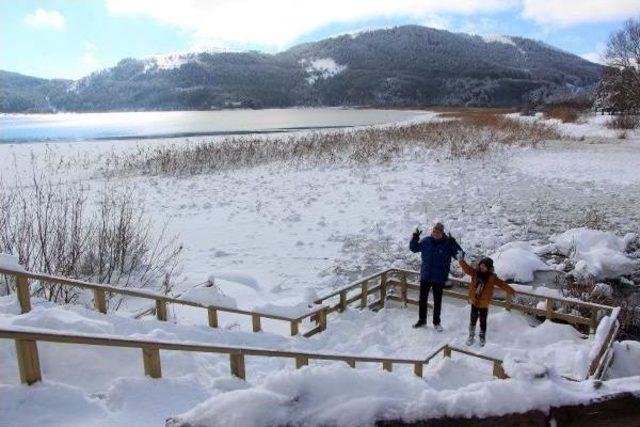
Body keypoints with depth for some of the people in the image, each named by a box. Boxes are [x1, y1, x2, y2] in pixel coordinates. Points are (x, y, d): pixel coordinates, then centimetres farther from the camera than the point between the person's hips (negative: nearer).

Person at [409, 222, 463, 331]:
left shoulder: (448, 243, -12)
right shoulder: (426, 241, -3)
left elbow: (460, 255, -19)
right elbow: (413, 248, 9)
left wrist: (453, 243, -33)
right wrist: (415, 237, -8)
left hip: (439, 278, -3)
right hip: (425, 276, 3)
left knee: (437, 301, 12)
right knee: (422, 299, 13)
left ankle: (436, 322, 29)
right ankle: (422, 320, 29)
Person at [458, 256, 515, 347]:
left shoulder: (492, 277, -11)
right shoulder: (475, 273, -5)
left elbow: (502, 284, -12)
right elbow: (466, 268, -11)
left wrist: (511, 291, -17)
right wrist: (461, 260, -26)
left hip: (484, 304, -2)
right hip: (474, 302, 2)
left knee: (483, 322, 11)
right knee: (473, 320, 15)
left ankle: (482, 338, 31)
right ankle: (471, 336, 31)